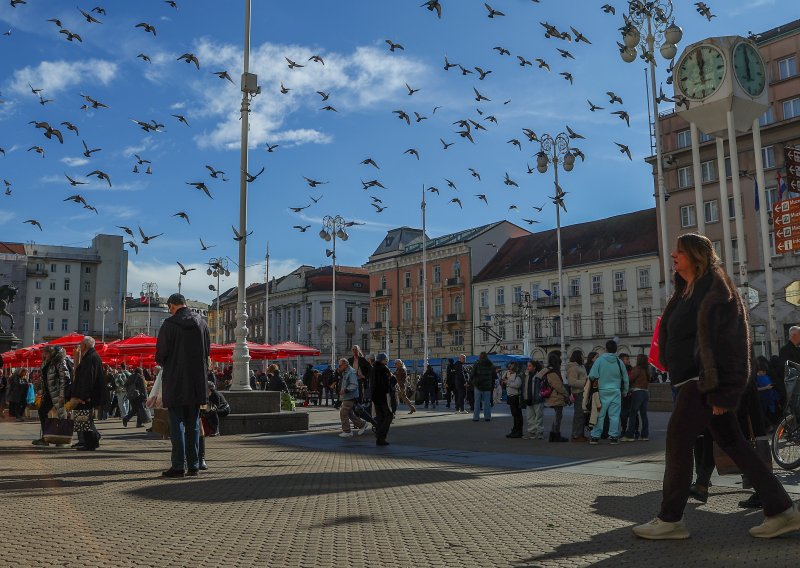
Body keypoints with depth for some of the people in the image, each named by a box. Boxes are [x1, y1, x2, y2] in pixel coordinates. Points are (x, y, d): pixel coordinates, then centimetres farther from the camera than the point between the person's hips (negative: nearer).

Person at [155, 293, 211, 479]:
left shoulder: (169, 324, -9)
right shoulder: (201, 323, 5)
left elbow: (160, 354, -9)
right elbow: (208, 351, 9)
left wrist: (163, 364, 13)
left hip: (175, 381, -4)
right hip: (197, 382, 4)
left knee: (177, 423, 1)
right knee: (193, 424, 11)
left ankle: (178, 466, 0)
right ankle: (193, 465, 13)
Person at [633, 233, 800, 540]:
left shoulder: (713, 288, -11)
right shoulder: (688, 290, 18)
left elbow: (717, 338, -18)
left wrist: (717, 388, -22)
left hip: (707, 378, -10)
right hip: (698, 377, 10)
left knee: (678, 437, -7)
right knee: (730, 441, 10)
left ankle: (670, 519, 2)